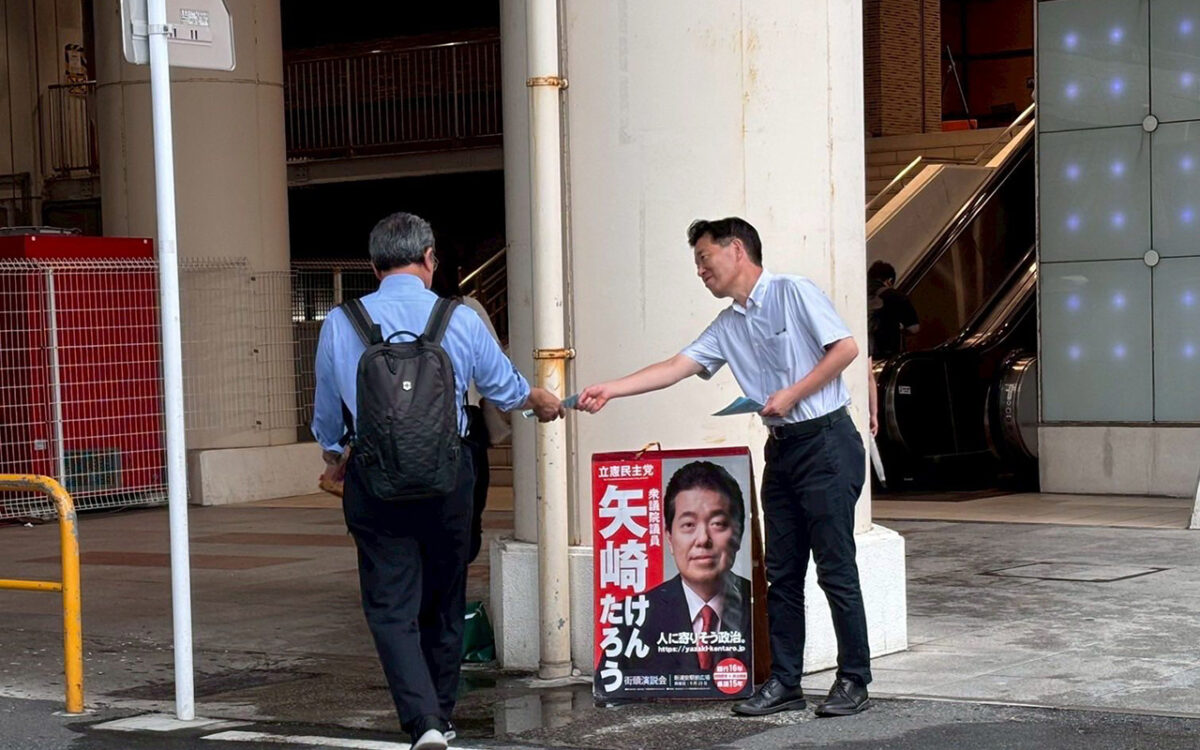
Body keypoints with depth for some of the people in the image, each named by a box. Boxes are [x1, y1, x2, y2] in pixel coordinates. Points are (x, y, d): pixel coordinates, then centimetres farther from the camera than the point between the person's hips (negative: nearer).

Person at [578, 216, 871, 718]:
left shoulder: (793, 293, -7)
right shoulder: (728, 327, 14)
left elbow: (845, 348, -12)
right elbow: (676, 367, 8)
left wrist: (792, 394, -13)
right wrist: (609, 390, -1)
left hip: (825, 441, -8)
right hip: (782, 448, 8)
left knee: (835, 568, -5)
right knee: (782, 573, 8)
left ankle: (853, 681, 3)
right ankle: (785, 681, 13)